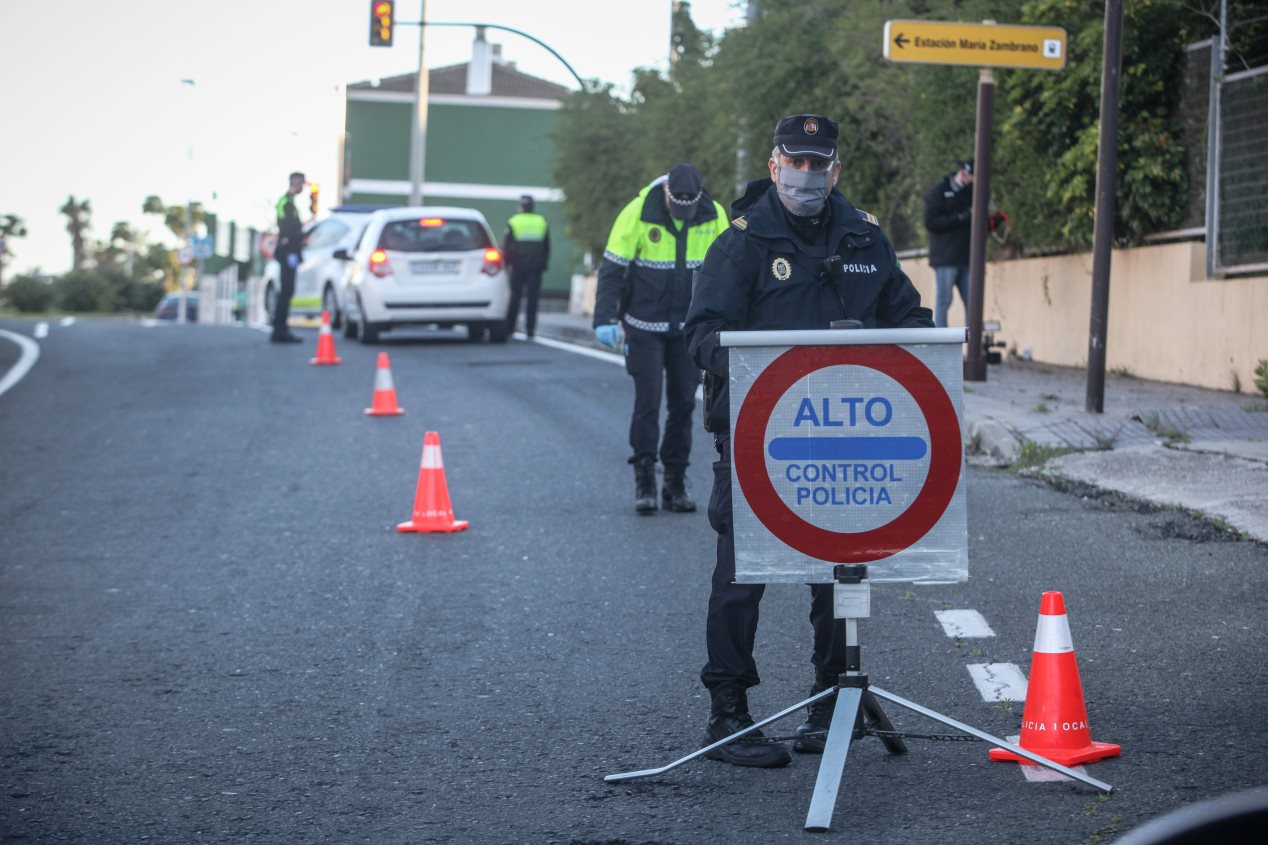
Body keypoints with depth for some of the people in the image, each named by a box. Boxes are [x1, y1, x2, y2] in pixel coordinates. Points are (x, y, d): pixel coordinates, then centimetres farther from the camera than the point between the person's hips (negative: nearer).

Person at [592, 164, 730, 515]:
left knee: (683, 403, 4)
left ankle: (676, 484, 10)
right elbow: (612, 269, -10)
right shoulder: (638, 213, -14)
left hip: (689, 328, 3)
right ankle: (644, 480, -2)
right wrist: (605, 319, -16)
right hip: (645, 325, -3)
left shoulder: (714, 216, -4)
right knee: (648, 400, -8)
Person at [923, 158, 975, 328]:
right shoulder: (938, 193, -1)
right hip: (946, 258, -6)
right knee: (944, 300, -6)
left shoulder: (971, 193, 18)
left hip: (966, 258, 6)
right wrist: (960, 218, -18)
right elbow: (930, 222, -12)